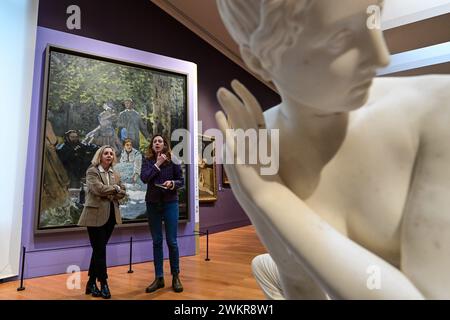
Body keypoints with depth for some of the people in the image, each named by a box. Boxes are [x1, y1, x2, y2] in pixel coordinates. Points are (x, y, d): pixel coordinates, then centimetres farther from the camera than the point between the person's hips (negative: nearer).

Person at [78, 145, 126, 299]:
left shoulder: (115, 174, 15)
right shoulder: (92, 171, -3)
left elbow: (122, 193, 7)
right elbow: (98, 189, -19)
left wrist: (109, 194, -10)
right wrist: (114, 188, -7)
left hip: (111, 215, 6)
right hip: (96, 215, -6)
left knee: (98, 250, 12)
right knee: (100, 250, -1)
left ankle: (91, 283, 23)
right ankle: (104, 284, 9)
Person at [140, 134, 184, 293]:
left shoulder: (172, 160, -2)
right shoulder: (147, 161, 3)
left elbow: (181, 180, 0)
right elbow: (144, 178, -13)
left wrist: (172, 183, -19)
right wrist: (157, 164, -14)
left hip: (170, 203, -2)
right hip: (153, 203, 2)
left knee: (172, 241, 2)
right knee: (157, 242, 9)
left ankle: (176, 277, 18)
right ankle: (159, 278, 21)